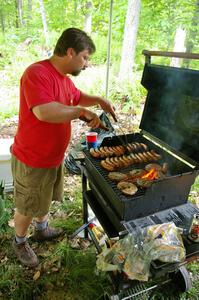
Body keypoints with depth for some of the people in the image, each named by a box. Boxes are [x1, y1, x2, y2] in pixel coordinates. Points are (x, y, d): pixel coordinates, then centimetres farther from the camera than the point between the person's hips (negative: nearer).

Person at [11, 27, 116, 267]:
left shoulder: (64, 78, 5)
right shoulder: (37, 73, -24)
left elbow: (78, 97, 22)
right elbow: (44, 112, -38)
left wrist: (98, 100, 4)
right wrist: (82, 112, -27)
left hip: (54, 157, 9)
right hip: (32, 162, -8)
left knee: (45, 199, 28)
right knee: (27, 208, 14)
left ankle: (42, 230, 53)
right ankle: (19, 242, 41)